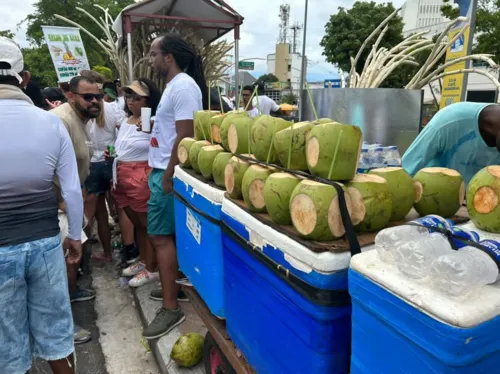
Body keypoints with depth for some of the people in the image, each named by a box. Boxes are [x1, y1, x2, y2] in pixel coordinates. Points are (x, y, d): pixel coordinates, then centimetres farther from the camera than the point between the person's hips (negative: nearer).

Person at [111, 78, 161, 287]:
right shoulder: (125, 122, 15)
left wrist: (150, 176, -25)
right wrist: (111, 154, 10)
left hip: (141, 180, -9)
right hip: (123, 179, 9)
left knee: (148, 225, 2)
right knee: (137, 223, 19)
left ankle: (152, 269, 14)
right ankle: (143, 262, 33)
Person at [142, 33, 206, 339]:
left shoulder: (183, 86, -16)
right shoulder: (175, 85, 17)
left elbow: (185, 136, -22)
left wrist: (168, 175, -21)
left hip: (170, 173, -10)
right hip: (164, 169, 10)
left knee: (160, 236, -7)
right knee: (169, 234, 17)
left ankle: (171, 309, 1)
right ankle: (174, 286, 32)